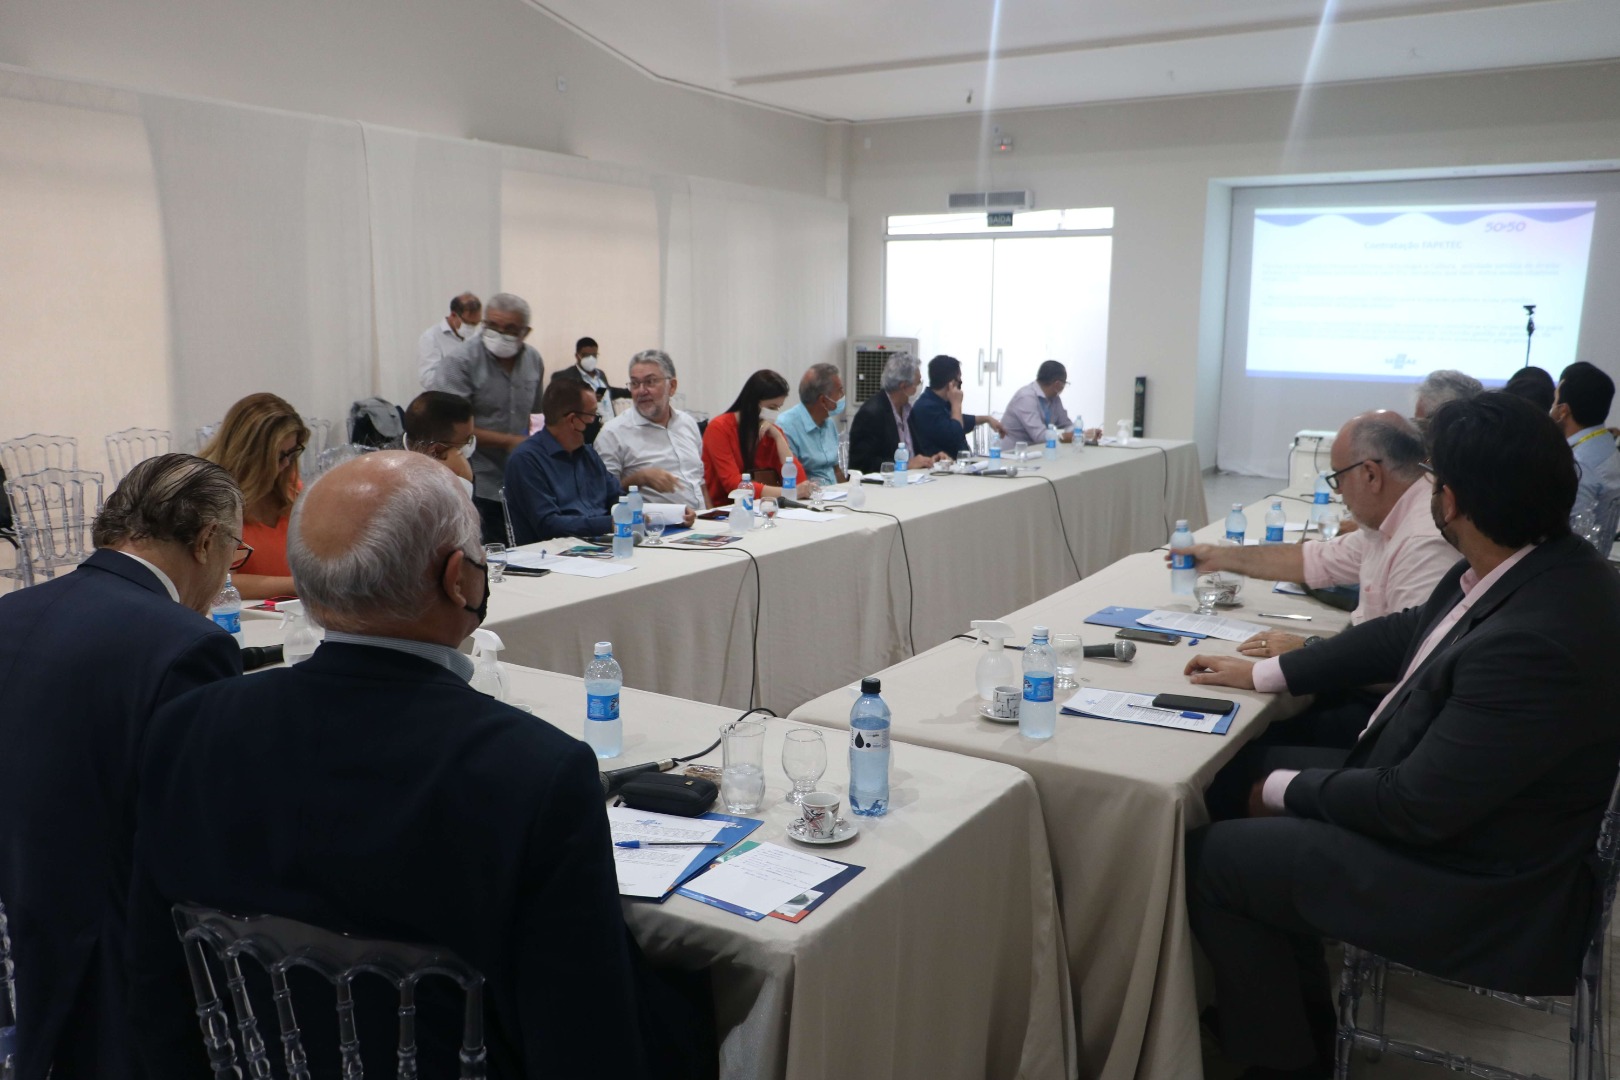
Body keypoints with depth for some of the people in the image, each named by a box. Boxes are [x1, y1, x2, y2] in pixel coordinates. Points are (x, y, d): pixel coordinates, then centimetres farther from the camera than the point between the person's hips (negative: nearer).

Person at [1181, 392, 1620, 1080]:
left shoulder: (1535, 643, -35)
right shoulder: (1533, 565, -8)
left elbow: (1416, 808, -28)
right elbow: (1408, 634, 8)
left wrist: (1288, 790, -12)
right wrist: (1264, 673, 9)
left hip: (1473, 890, -9)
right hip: (1439, 798, 9)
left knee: (1209, 858, -4)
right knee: (1258, 767, 18)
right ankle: (1298, 1008, 30)